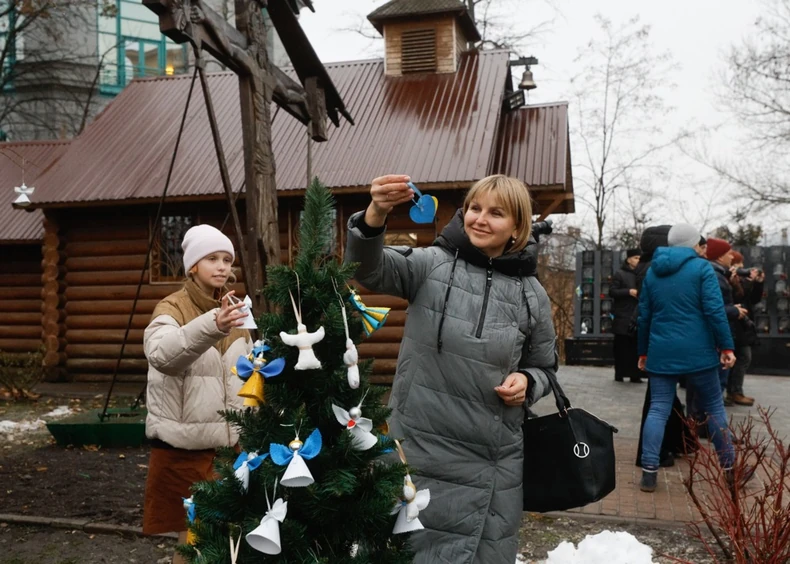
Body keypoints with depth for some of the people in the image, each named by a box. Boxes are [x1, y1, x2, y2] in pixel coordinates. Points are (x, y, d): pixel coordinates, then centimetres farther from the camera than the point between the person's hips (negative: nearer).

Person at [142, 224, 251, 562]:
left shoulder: (234, 309, 8)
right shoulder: (173, 308, -10)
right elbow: (161, 353, -34)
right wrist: (211, 326, -50)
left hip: (229, 440, 5)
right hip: (184, 443, -5)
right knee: (192, 537, 2)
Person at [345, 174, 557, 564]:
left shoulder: (531, 294, 4)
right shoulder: (432, 264, -1)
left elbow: (543, 368, 15)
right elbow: (369, 268, -18)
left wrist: (526, 383, -8)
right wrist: (375, 216, -37)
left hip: (491, 462, 2)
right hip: (420, 451, -1)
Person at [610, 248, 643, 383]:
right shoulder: (620, 274, 0)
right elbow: (612, 292, -7)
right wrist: (629, 292, -17)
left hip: (637, 317, 4)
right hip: (623, 317, -4)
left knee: (636, 347, 3)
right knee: (621, 347, 0)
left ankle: (635, 374, 7)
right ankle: (619, 374, 7)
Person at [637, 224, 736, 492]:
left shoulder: (652, 271, 11)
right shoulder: (702, 268, -3)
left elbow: (644, 316, 13)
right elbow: (715, 311, -11)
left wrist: (643, 351, 19)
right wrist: (726, 347, -7)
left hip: (661, 353, 4)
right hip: (697, 351, -3)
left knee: (658, 409, 3)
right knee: (714, 407, 10)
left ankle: (649, 471, -4)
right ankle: (729, 467, 20)